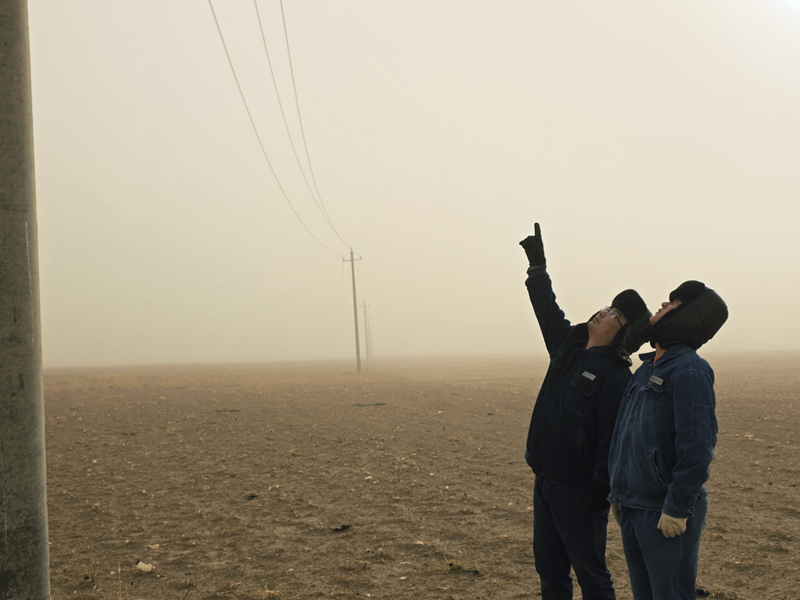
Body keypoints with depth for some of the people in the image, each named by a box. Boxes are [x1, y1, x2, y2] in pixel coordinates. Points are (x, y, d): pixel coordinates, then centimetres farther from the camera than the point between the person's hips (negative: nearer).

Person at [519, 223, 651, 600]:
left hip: (579, 489, -8)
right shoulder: (569, 347, 8)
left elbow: (612, 438, -19)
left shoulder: (616, 376, -14)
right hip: (545, 480, 8)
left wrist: (600, 487, -22)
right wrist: (538, 265, 25)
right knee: (549, 568, 16)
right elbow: (547, 307, 22)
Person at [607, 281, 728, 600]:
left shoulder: (689, 370, -15)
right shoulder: (646, 369, 14)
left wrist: (677, 508, -21)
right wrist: (619, 493, 18)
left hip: (666, 513, -9)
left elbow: (698, 445, -22)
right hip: (632, 508, 9)